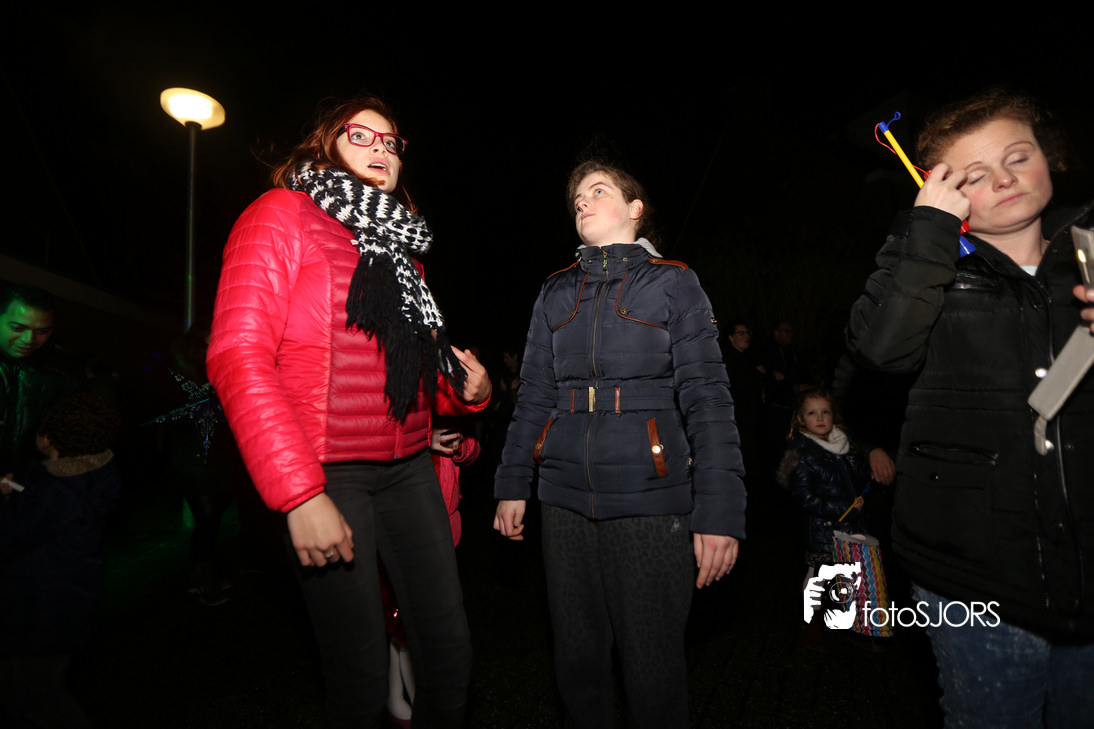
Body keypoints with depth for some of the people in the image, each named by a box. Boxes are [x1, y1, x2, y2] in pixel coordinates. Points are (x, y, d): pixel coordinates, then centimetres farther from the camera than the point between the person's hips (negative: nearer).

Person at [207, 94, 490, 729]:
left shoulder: (399, 244, 18)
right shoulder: (285, 214, -1)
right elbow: (238, 355, -13)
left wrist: (466, 388, 1)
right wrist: (300, 494, -21)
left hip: (408, 467, 6)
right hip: (327, 473, -6)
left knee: (452, 656, 8)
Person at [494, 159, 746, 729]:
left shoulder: (672, 284, 1)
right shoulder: (555, 294, 12)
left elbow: (707, 399, -6)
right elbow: (534, 397, 13)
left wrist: (719, 511, -14)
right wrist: (512, 484, 8)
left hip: (650, 501, -3)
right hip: (566, 499, 4)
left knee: (653, 666, 7)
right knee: (576, 659, 15)